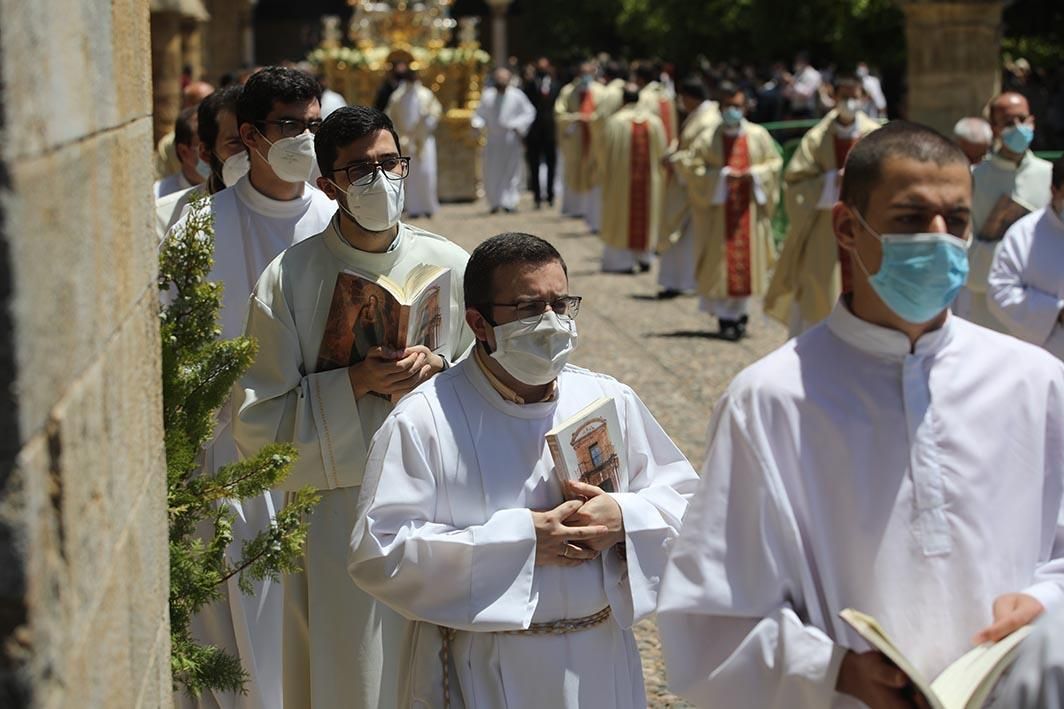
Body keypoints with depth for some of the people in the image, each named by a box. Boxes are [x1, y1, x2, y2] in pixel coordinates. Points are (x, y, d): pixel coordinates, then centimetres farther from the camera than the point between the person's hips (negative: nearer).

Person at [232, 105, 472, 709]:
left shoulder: (450, 267, 2)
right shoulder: (288, 279, -6)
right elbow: (255, 422, -6)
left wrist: (439, 371, -11)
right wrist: (353, 384, -17)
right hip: (335, 517, -2)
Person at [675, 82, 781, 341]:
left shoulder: (758, 135, 4)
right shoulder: (708, 139, -2)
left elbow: (774, 162, 7)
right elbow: (690, 166, -5)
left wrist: (754, 174, -11)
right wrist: (720, 176, -15)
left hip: (749, 209, 2)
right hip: (719, 209, -2)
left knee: (746, 259, 5)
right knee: (721, 260, -2)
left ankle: (739, 311, 18)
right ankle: (725, 315, 4)